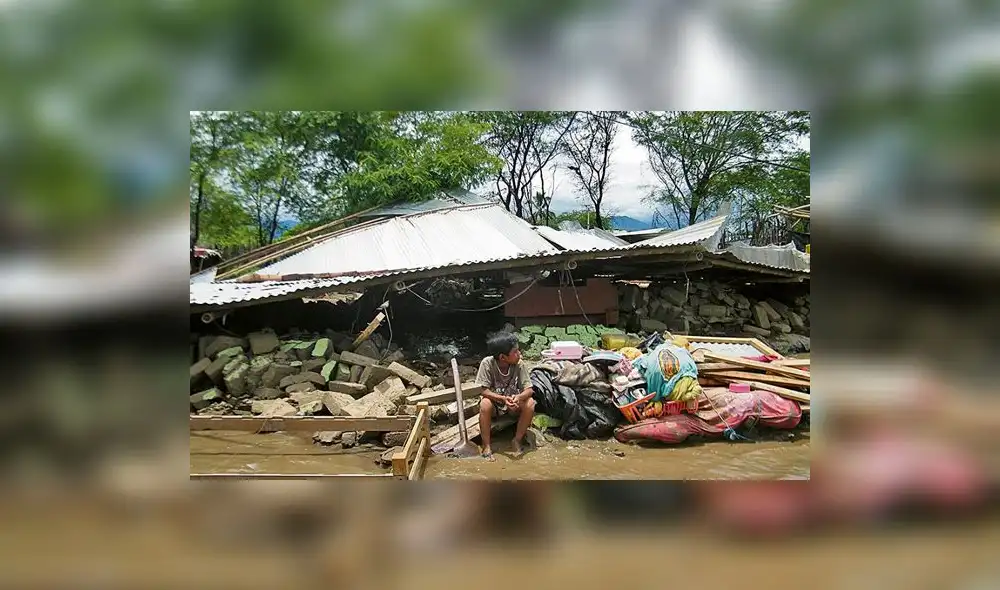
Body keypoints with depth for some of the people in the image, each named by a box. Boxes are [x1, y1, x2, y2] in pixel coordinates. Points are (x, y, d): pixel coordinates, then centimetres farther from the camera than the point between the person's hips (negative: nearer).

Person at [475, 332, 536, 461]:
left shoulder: (519, 364, -17)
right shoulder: (487, 363, -23)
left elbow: (529, 390, -17)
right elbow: (484, 391, -23)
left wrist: (518, 397, -40)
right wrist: (503, 398, -39)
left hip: (513, 403, 2)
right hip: (495, 404, -2)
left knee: (530, 403, -26)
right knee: (485, 404, -34)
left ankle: (517, 440, -7)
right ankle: (486, 446, -19)